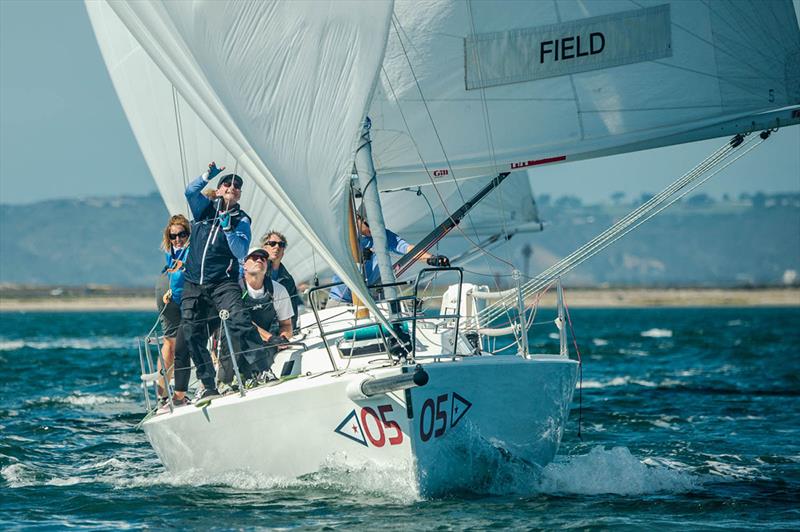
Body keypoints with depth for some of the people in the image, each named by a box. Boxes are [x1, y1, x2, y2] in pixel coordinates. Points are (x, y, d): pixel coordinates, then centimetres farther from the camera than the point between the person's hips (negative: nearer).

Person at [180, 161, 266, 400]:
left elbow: (241, 251, -8)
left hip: (223, 283, -3)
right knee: (192, 334, -1)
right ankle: (209, 387, 6)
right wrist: (208, 175, -16)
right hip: (193, 284, 3)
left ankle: (262, 369, -31)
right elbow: (190, 192, -7)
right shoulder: (205, 208, 11)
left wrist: (227, 228, -16)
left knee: (239, 319, -27)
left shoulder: (241, 220, 4)